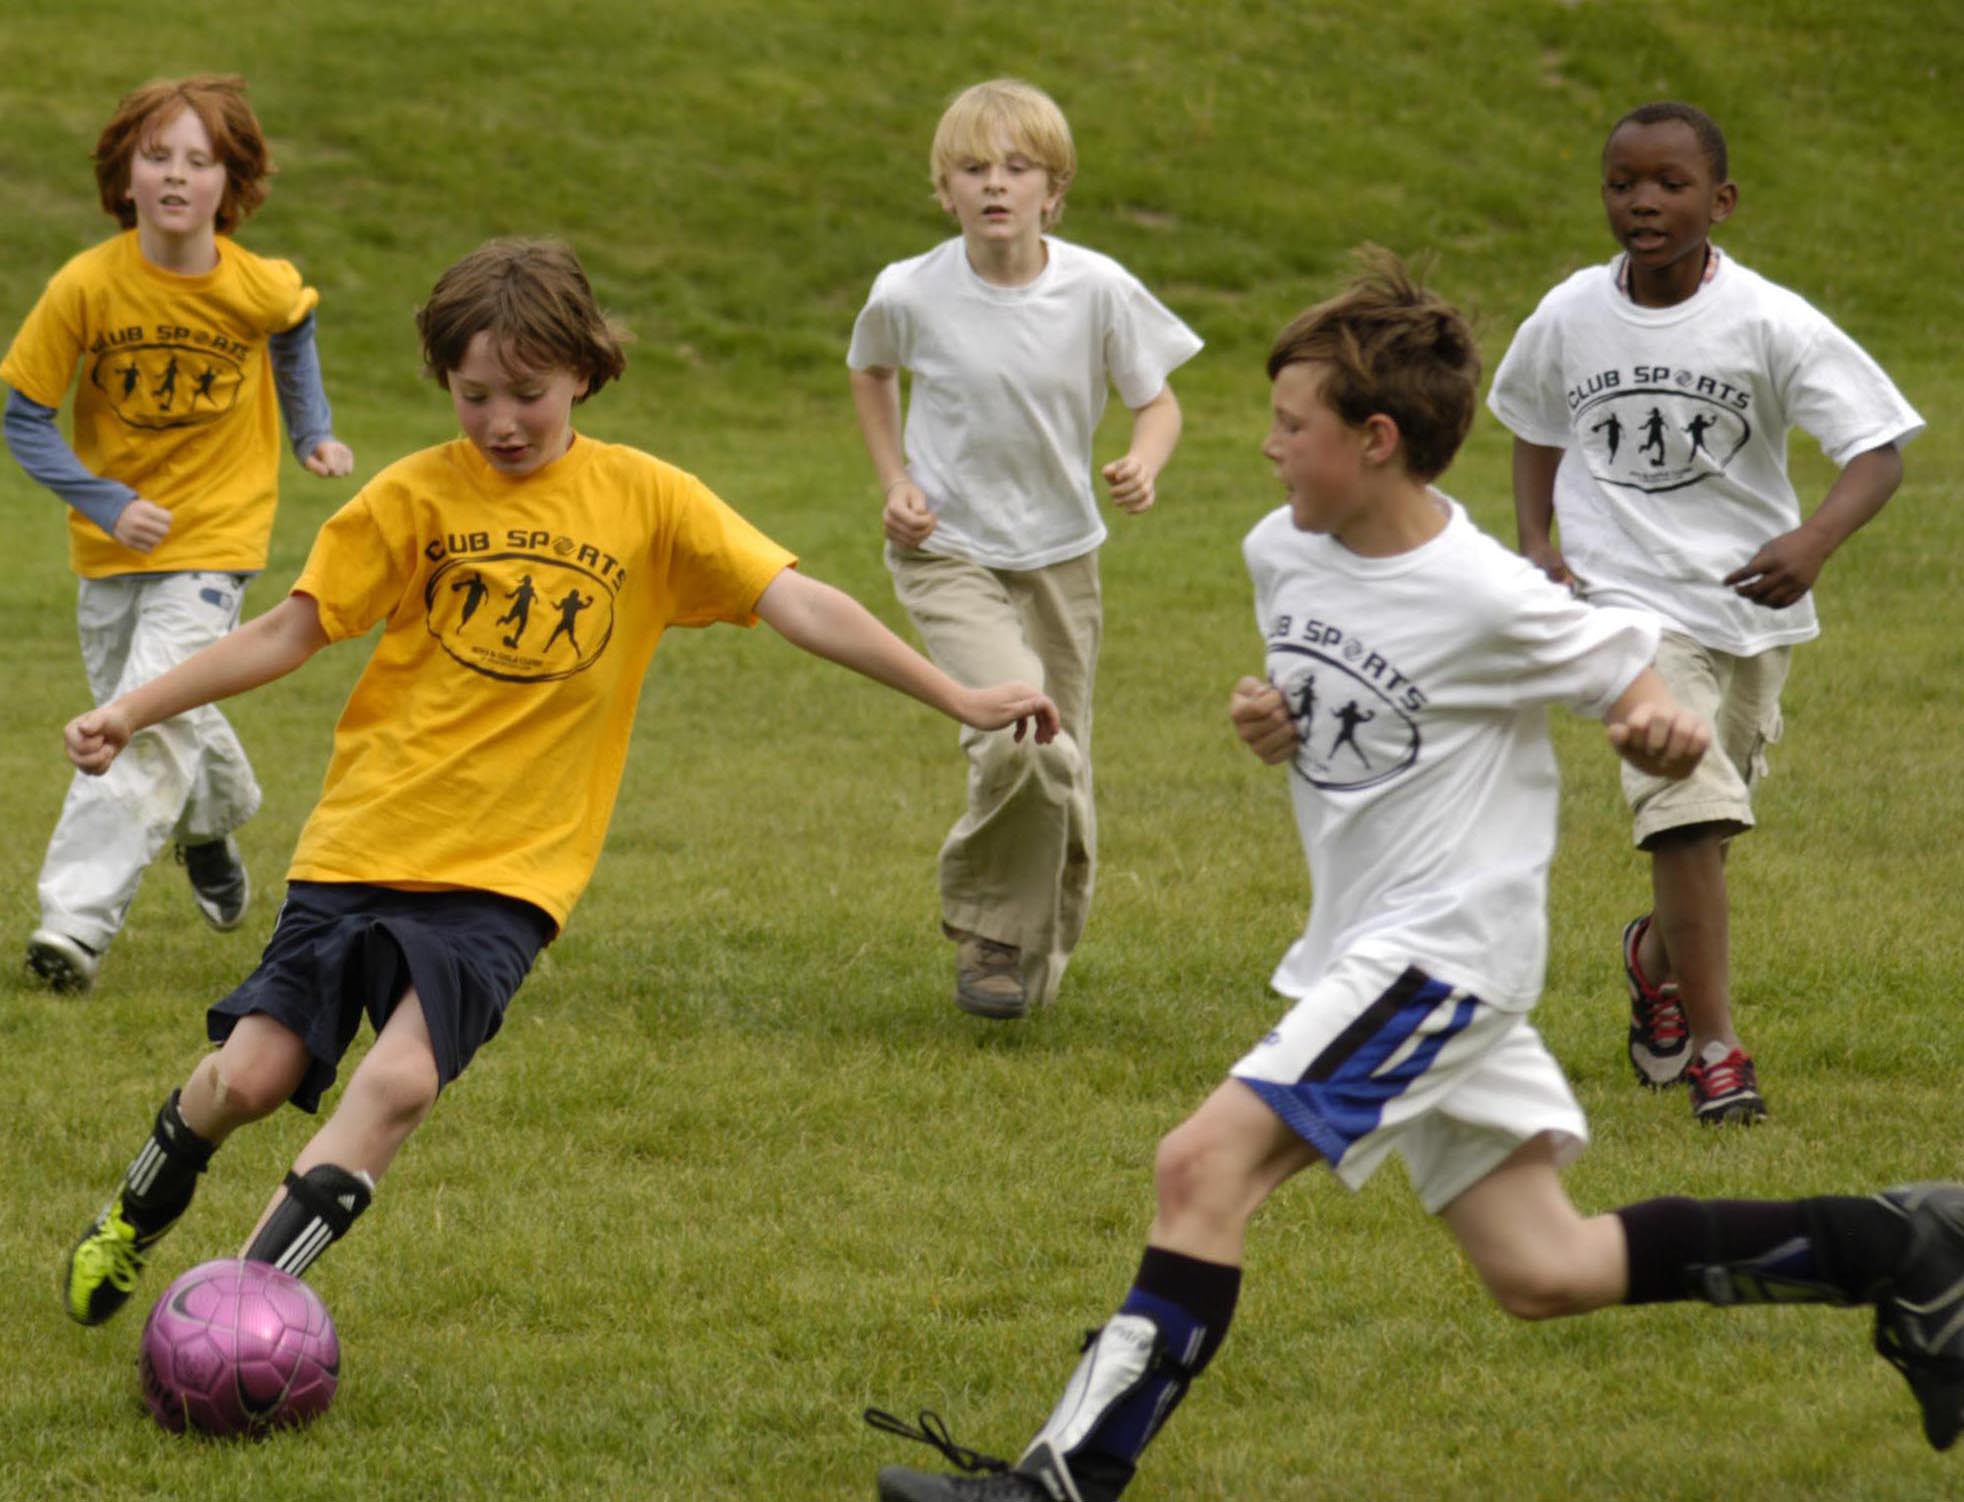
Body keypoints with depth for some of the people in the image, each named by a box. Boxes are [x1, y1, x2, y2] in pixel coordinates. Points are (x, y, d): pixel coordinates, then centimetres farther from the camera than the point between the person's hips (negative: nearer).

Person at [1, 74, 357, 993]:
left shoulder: (261, 288, -14)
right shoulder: (86, 288, -18)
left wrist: (312, 431, 11)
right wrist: (106, 504, -21)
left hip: (215, 534, -2)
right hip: (113, 536, 2)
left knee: (154, 719, -19)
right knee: (141, 716, 17)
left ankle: (77, 919, -24)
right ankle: (214, 826, 50)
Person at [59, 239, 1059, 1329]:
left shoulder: (645, 500, 1)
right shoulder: (415, 497, 1)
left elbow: (798, 605, 0)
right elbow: (288, 634, 5)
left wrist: (961, 700, -4)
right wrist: (130, 712, -3)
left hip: (505, 877, -1)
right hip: (362, 842, 1)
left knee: (400, 1080, -22)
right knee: (249, 1076, -7)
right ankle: (136, 1214, 25)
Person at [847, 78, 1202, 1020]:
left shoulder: (1098, 290, -12)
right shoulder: (910, 294, -12)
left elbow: (1156, 401, 1)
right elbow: (871, 375, 11)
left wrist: (1144, 465, -21)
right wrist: (894, 482, 0)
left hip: (1058, 557, 2)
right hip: (948, 554, -2)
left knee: (1063, 783, 8)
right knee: (1019, 739, -25)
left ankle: (1038, 952, 34)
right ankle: (987, 931, -1)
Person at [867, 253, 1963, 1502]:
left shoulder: (1488, 603, -20)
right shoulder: (1282, 553, 3)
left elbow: (1646, 697, -9)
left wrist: (1667, 733, -33)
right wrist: (1271, 727, -3)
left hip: (1444, 945, -9)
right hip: (1369, 947, 9)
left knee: (1204, 1164, -20)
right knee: (1542, 1274, 12)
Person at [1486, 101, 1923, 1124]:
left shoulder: (1768, 323, -13)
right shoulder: (1568, 319, -3)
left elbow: (1879, 451, -15)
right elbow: (1535, 425, 18)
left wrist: (1815, 541, -33)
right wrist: (1537, 543, 5)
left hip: (1752, 603, 1)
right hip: (1632, 601, -1)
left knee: (1702, 824, 15)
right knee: (1688, 807, -18)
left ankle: (1657, 958, 48)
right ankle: (1715, 1050, -13)